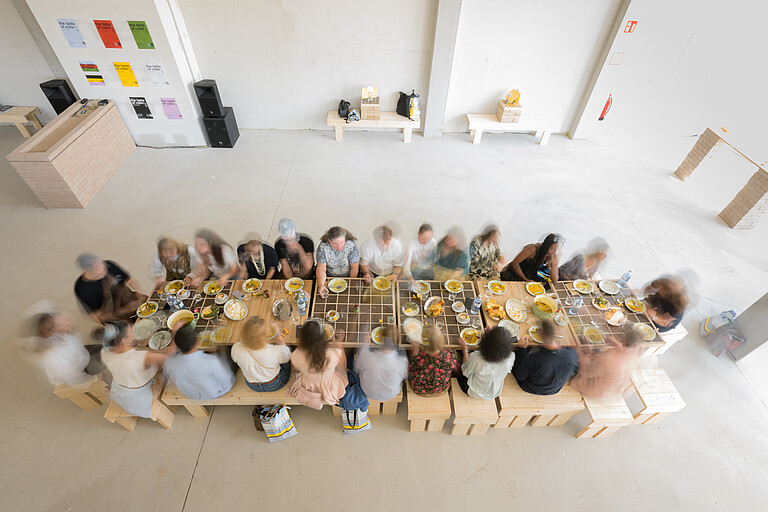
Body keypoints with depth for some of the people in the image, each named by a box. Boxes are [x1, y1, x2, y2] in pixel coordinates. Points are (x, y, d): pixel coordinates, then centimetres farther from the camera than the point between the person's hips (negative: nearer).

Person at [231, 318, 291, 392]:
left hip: (252, 386, 3)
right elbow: (287, 357, -14)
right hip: (275, 385, -3)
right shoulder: (275, 351, -40)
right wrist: (282, 344, 5)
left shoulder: (236, 349, -32)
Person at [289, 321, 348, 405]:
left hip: (308, 387, 1)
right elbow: (342, 367, -12)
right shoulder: (334, 353, -38)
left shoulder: (296, 355, -34)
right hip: (330, 388, -1)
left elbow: (297, 369, -7)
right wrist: (338, 343, -9)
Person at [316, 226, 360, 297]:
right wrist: (321, 285, -34)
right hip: (329, 277, 2)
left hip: (347, 276, -2)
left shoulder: (351, 245, -21)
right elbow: (321, 269, -17)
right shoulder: (323, 246, -18)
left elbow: (354, 268, -11)